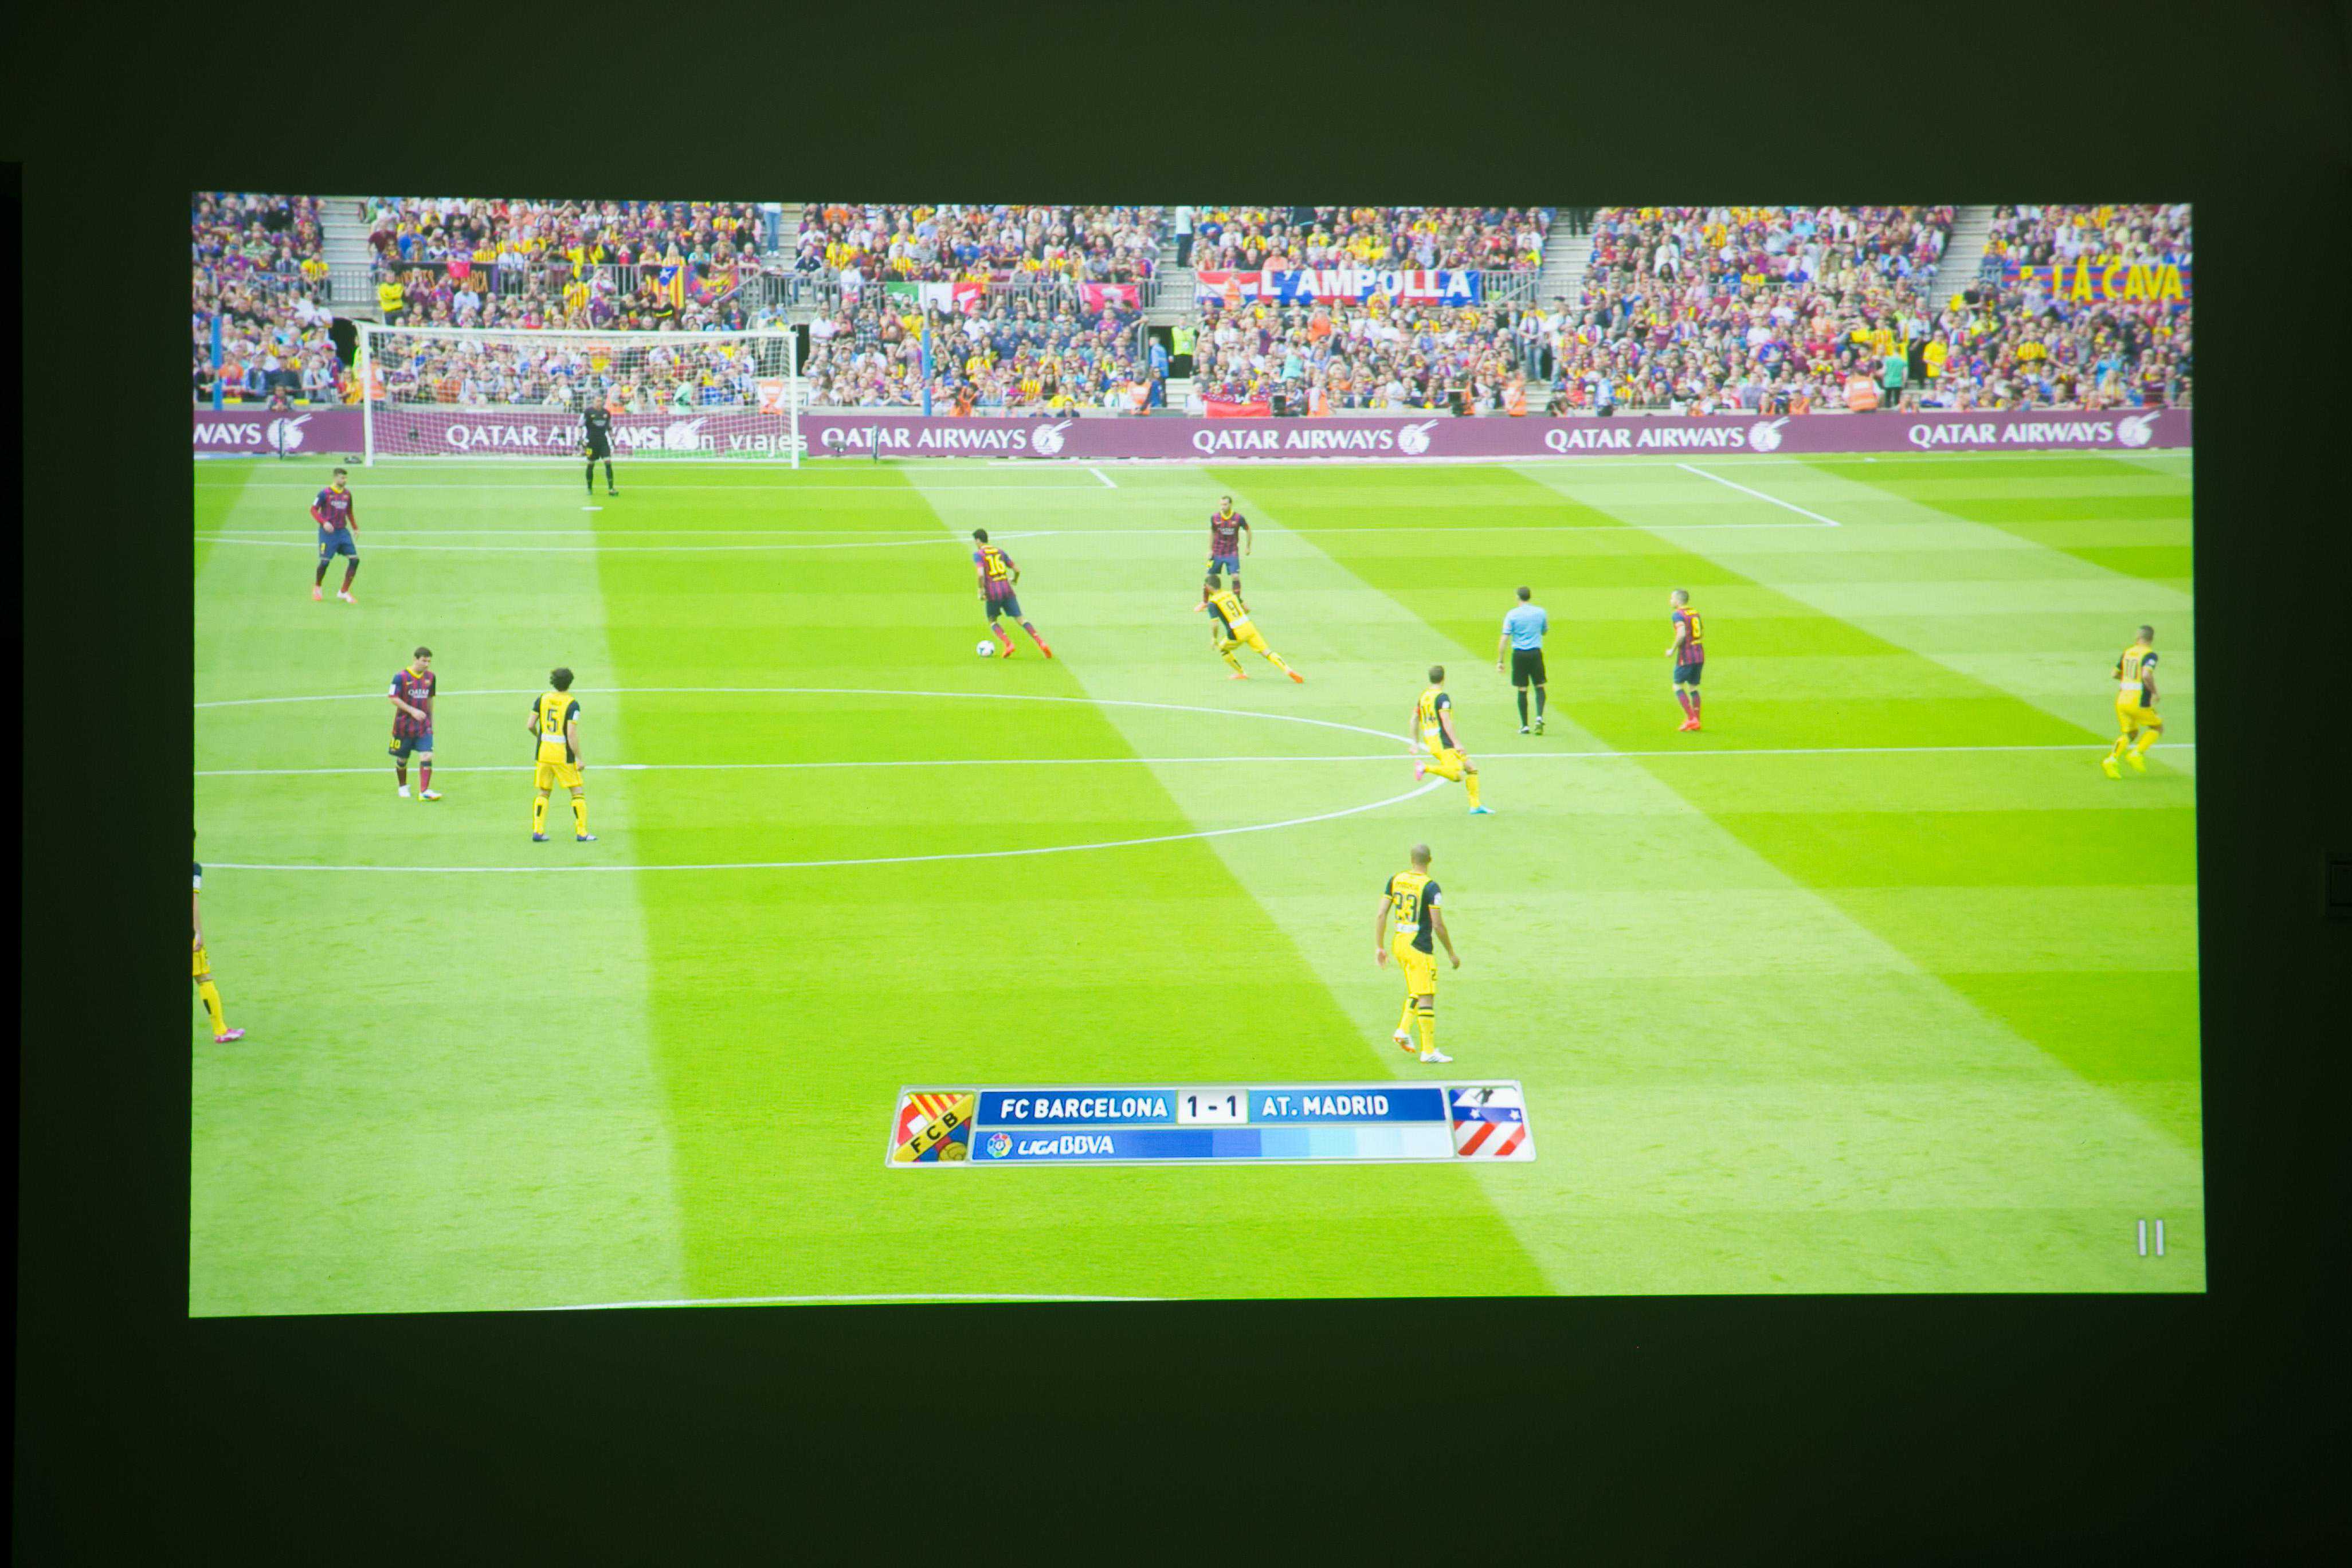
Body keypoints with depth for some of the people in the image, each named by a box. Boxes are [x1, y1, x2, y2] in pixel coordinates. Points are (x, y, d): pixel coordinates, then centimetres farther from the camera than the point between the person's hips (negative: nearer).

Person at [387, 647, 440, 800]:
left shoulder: (430, 677, 5)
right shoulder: (401, 677, -11)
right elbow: (393, 698, -13)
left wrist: (430, 718, 21)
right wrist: (412, 711, -21)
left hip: (424, 725, 3)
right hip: (404, 724, -3)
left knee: (427, 755, -14)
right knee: (402, 759, 10)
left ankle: (425, 791, -16)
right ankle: (403, 787, 34)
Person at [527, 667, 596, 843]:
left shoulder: (542, 698, 2)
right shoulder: (572, 704, -12)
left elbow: (530, 725, 2)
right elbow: (572, 734, -17)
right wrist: (578, 758, -11)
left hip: (544, 754, 4)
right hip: (564, 755, -4)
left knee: (543, 793, 14)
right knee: (578, 793, 6)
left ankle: (538, 831, 6)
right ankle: (581, 832, 2)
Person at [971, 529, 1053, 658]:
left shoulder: (978, 555, -2)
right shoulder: (1000, 552, 14)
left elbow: (981, 574, -19)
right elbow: (1017, 570, 15)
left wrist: (980, 591, -8)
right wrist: (1015, 580, 36)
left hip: (992, 593, -4)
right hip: (1007, 590, 4)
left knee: (992, 621, 17)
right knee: (1020, 618, 2)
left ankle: (1007, 644, -5)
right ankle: (1041, 642, -16)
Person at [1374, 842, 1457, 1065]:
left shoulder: (1395, 879, 3)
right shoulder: (1430, 887, -14)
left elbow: (1381, 915, 2)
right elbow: (1438, 925, -14)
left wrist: (1379, 946, 9)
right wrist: (1451, 953, -4)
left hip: (1398, 942, 6)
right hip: (1419, 947, -6)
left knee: (1415, 990, 24)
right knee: (1426, 997, -2)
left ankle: (1403, 1030, 11)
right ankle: (1429, 1050, -1)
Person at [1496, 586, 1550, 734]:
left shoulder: (1512, 614, -5)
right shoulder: (1540, 612, 1)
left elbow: (1504, 639, -7)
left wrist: (1500, 661, -4)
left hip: (1519, 655, -1)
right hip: (1536, 653, 1)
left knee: (1522, 690, 5)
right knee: (1540, 687, 12)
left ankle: (1524, 726, 8)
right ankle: (1539, 717, -9)